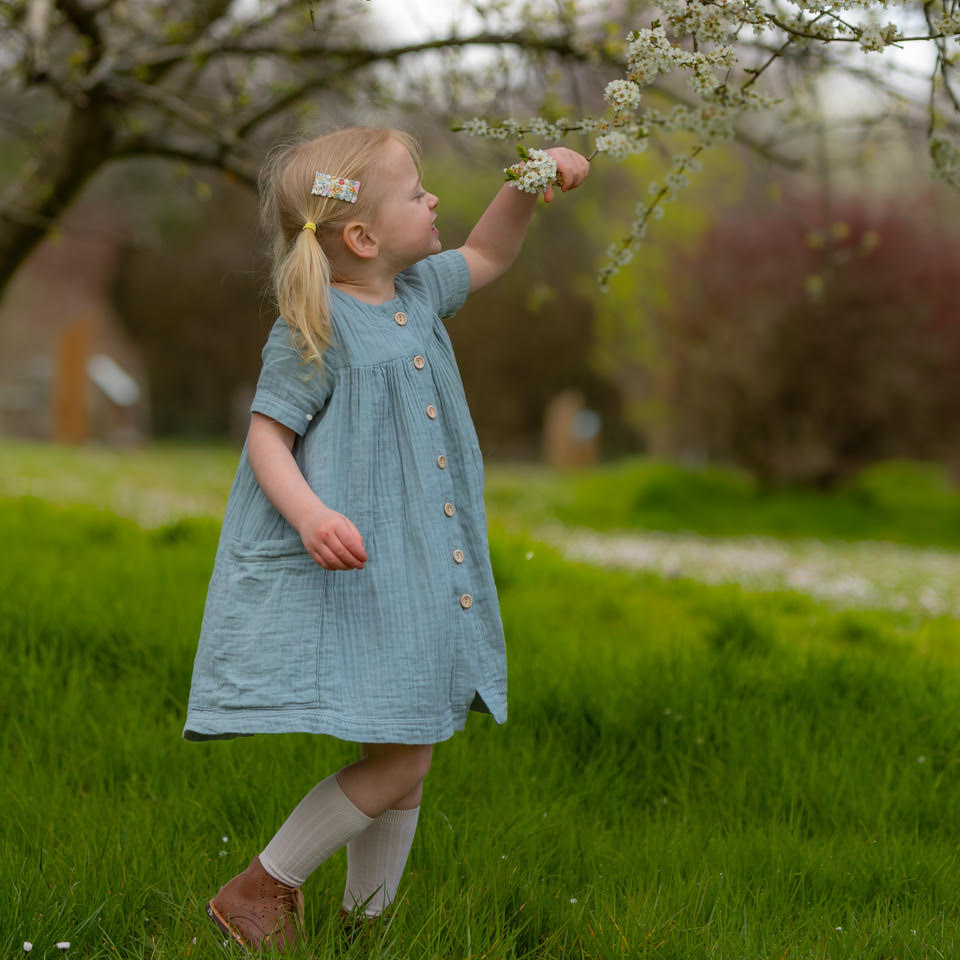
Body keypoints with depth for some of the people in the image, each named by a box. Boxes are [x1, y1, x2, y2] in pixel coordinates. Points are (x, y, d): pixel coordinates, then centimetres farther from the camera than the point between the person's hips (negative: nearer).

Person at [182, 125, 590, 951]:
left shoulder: (417, 292, 10)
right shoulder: (318, 330, -14)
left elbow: (485, 256, 29)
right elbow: (266, 437, -14)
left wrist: (531, 185, 13)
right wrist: (308, 514, -32)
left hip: (420, 580, 9)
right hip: (354, 578, -9)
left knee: (408, 765, 12)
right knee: (396, 763, -10)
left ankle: (366, 917, 25)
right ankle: (261, 888, 6)